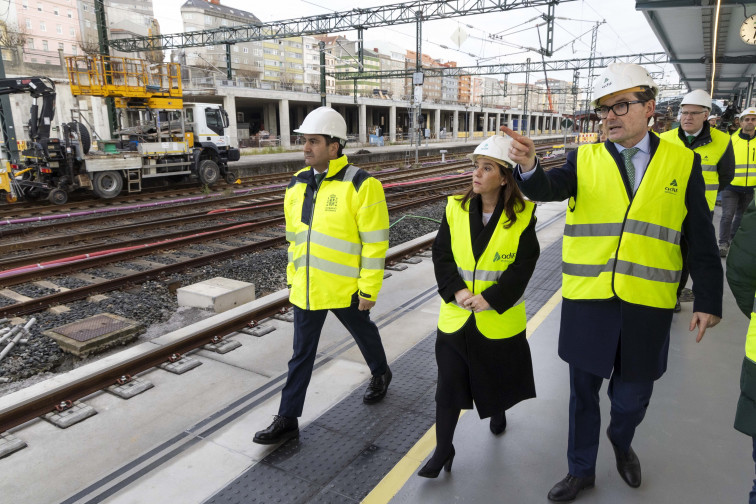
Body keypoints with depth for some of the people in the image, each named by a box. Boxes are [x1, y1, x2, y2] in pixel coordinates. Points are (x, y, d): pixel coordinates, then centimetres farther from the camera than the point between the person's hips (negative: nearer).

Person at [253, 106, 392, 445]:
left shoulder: (360, 185, -16)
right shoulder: (297, 184, 4)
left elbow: (375, 243, -15)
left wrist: (369, 289, -14)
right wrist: (292, 278, 15)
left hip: (345, 289, -5)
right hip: (305, 289, 5)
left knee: (363, 333, 21)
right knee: (301, 354, 12)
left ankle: (381, 374, 51)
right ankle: (287, 419, 23)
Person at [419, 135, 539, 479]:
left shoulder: (522, 215, -10)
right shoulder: (455, 208, -3)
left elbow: (523, 266, -12)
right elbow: (441, 255, -3)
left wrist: (491, 299, -20)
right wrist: (455, 291, -17)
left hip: (500, 319, -1)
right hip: (456, 317, 1)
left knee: (499, 376, 22)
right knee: (448, 385, 4)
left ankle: (498, 410, 55)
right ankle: (443, 450, 19)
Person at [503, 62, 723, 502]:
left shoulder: (683, 163, 1)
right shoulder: (585, 160, 1)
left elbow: (700, 238, 3)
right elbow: (547, 189, -18)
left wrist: (708, 300, 2)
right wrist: (529, 167, -40)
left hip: (647, 304, 0)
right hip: (587, 301, 0)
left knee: (633, 395, 16)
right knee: (584, 391, 14)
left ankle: (621, 441, 51)